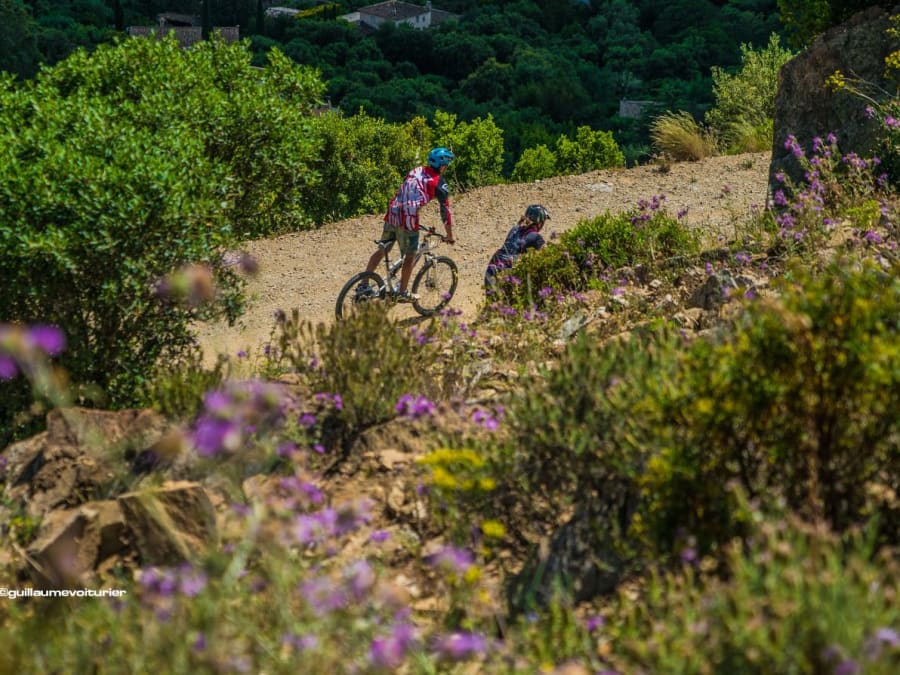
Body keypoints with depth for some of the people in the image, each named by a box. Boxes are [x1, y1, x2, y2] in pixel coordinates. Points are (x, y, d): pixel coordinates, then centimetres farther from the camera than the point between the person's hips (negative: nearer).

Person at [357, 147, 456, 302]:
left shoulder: (416, 171, 20)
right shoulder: (440, 183, 1)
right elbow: (445, 211, 2)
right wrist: (449, 236, 13)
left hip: (392, 213, 6)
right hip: (408, 218, -6)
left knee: (382, 251, 17)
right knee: (410, 256, 11)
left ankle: (363, 285, 15)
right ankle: (403, 293, 17)